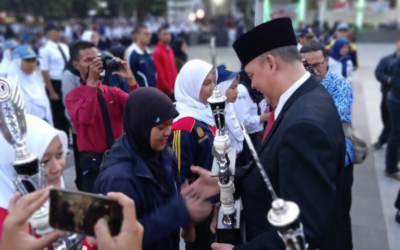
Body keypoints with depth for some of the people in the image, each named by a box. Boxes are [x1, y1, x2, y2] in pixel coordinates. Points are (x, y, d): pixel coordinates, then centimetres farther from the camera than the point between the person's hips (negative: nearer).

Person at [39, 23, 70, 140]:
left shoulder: (65, 47, 8)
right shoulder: (45, 49, -11)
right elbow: (44, 71, -14)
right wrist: (52, 92, -17)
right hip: (55, 84, -6)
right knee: (58, 114, 5)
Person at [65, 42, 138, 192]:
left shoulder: (113, 91, 8)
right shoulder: (73, 95, -4)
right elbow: (85, 119, -26)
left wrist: (130, 79, -19)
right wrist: (92, 81, -27)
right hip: (93, 161, -3)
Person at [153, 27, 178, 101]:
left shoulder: (170, 51, 14)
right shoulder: (157, 52, -12)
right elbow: (160, 73, -15)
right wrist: (168, 88, -14)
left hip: (174, 88, 8)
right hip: (165, 90, -8)